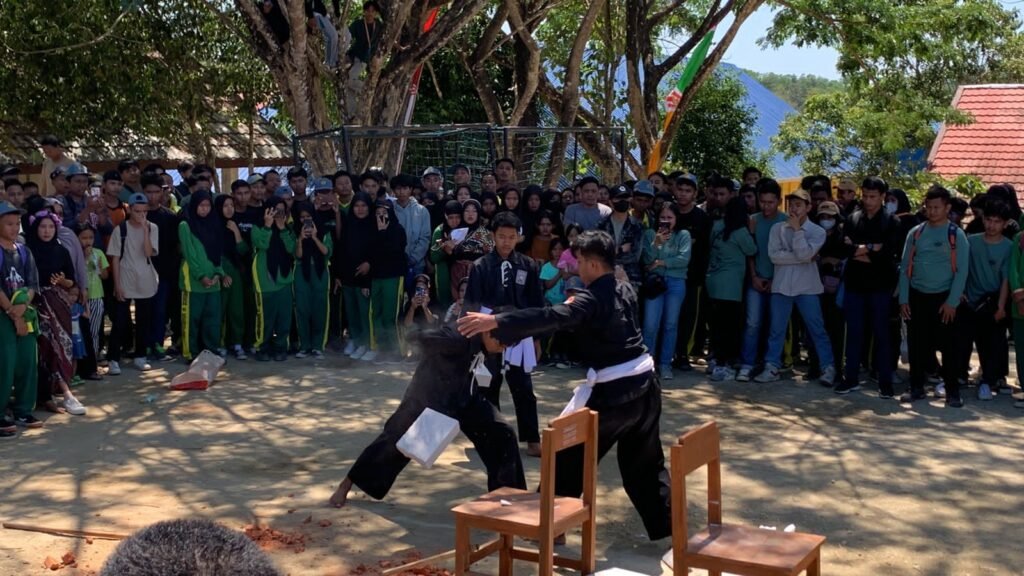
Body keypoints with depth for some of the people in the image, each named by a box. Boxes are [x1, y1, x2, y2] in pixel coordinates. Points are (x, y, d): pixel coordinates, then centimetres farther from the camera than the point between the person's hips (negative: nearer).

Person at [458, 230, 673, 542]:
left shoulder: (592, 299, -16)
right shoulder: (626, 290, 8)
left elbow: (551, 317, -32)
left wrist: (495, 322, -41)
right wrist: (577, 306, 12)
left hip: (613, 392, -8)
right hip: (645, 385, 8)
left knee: (569, 455, 7)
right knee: (645, 462, 21)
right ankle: (666, 524, 25)